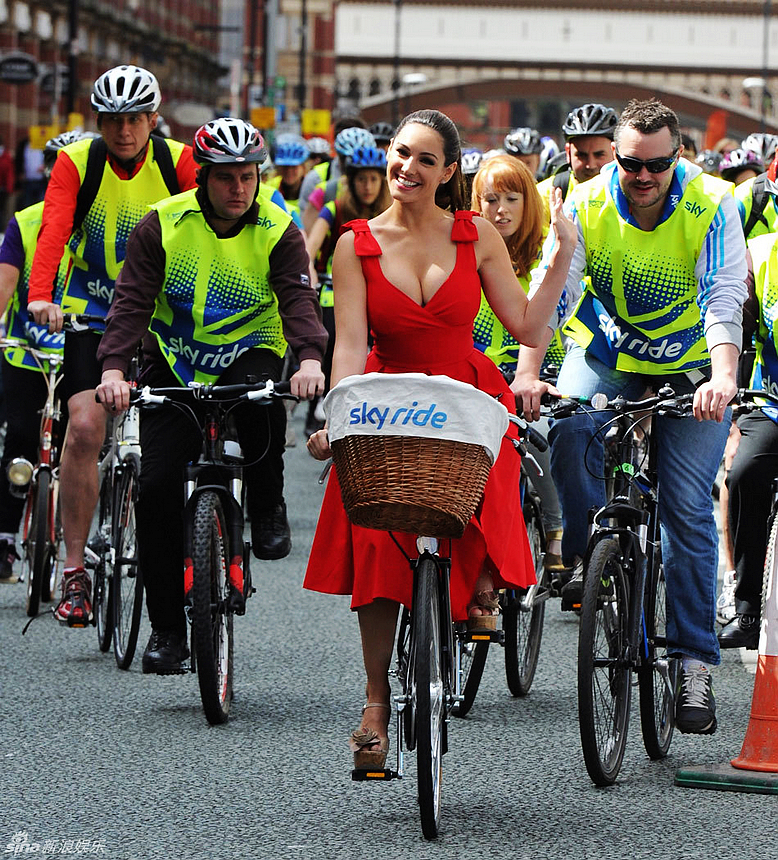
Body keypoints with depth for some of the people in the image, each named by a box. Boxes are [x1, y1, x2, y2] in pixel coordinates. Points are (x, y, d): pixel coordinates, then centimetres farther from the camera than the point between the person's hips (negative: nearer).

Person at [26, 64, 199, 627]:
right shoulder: (77, 162, -9)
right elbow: (54, 231, -23)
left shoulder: (178, 161, -7)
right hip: (92, 312, -1)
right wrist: (41, 296, -40)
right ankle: (75, 570, -9)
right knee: (85, 427, -16)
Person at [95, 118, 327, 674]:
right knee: (157, 488, -11)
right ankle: (167, 627, 1)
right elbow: (132, 300, -14)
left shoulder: (277, 231, -7)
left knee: (261, 397, -37)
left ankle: (265, 507, -8)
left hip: (248, 355, -1)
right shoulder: (163, 225, -8)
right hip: (176, 365, 1)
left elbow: (298, 299, -19)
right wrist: (114, 369, -31)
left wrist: (310, 358, -39)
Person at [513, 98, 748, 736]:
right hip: (605, 352, 1)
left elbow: (724, 299, -26)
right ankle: (591, 557, -7)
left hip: (690, 364, -1)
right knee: (569, 428, -31)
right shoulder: (587, 205, -14)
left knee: (688, 508, -9)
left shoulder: (711, 205, -17)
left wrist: (724, 376, -43)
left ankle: (695, 662, -3)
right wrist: (528, 374, -36)